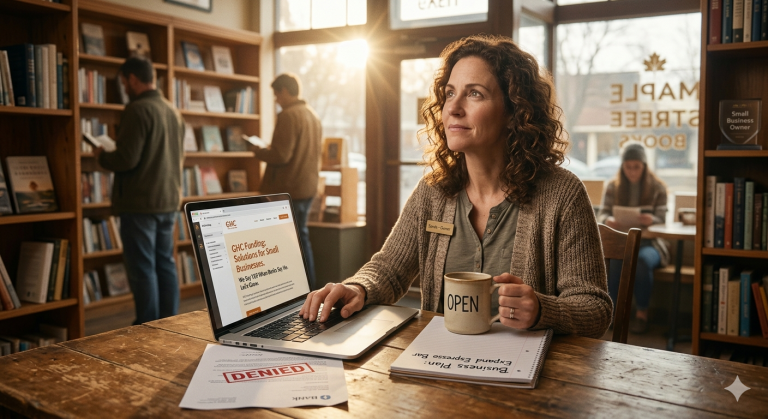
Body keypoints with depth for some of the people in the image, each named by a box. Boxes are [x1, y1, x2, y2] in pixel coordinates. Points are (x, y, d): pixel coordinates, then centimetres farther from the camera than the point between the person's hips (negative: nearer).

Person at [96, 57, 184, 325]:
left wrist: (102, 157, 1)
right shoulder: (173, 111, 11)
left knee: (142, 269, -1)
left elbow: (126, 159, -18)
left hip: (140, 203, -8)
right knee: (165, 264, 13)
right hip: (169, 201, 8)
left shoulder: (138, 110, -14)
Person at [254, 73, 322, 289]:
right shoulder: (313, 115, 13)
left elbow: (281, 155, -21)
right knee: (301, 237, 16)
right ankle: (308, 287, 22)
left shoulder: (288, 116, -15)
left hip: (288, 189, -9)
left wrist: (259, 152, -3)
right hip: (308, 186, 9)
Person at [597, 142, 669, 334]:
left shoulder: (657, 187, 3)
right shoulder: (612, 186, 6)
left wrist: (651, 220, -30)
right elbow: (602, 213, 0)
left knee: (643, 260, -35)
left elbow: (661, 219, -4)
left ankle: (642, 314, -17)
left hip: (648, 242, -1)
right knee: (615, 259, -34)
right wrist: (608, 220, -26)